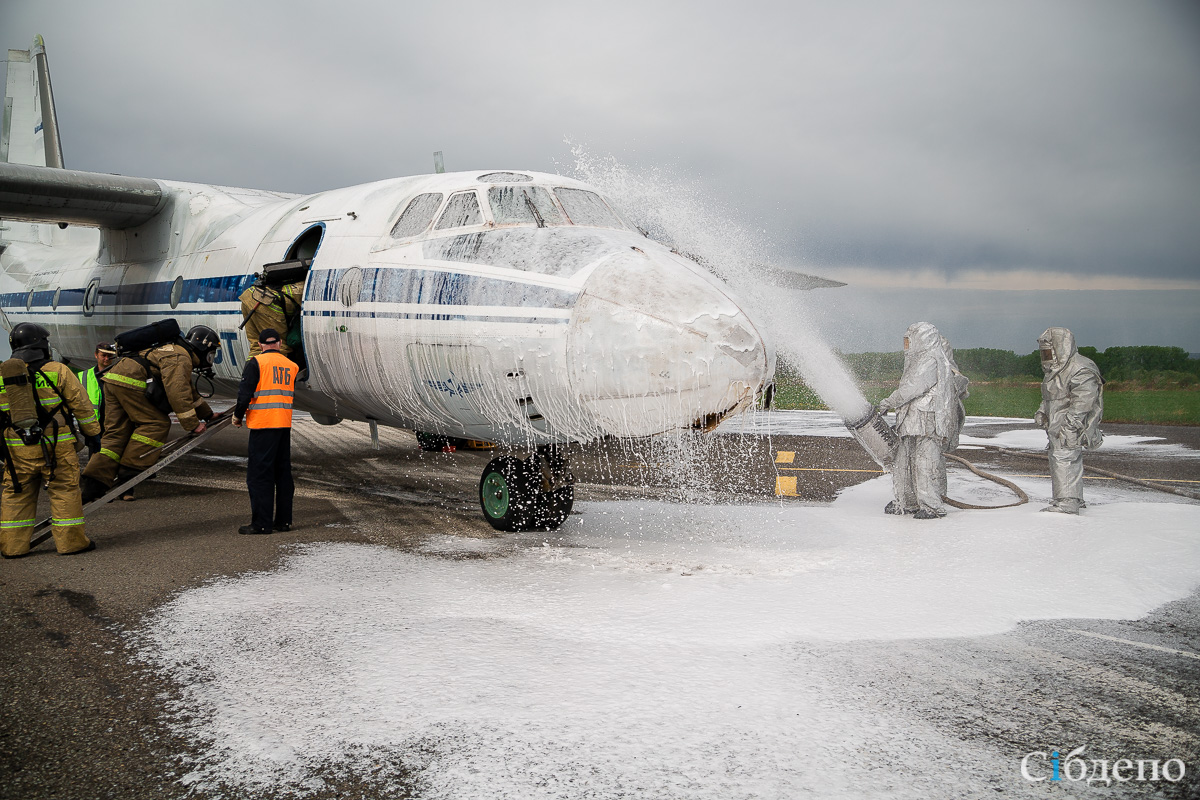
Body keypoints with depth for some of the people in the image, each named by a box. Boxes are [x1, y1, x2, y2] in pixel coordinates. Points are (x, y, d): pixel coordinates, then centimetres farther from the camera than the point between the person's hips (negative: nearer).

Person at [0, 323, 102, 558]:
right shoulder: (56, 371, -5)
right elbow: (81, 404, -3)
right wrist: (93, 433, 7)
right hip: (56, 445, -4)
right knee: (65, 490, 3)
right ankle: (70, 541, 5)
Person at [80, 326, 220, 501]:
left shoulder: (175, 351, 31)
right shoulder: (181, 358, -5)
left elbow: (186, 389, 43)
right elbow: (177, 392, -18)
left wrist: (208, 414, 48)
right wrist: (192, 424, -15)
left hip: (112, 379, 10)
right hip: (129, 382, -10)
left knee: (117, 432, 6)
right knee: (157, 423, -4)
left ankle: (94, 483, -1)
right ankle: (130, 468, -8)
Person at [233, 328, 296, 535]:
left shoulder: (256, 363, -7)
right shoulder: (291, 365, 9)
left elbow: (245, 393, -10)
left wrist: (238, 416, 5)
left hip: (263, 425, -5)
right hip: (285, 424, 6)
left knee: (259, 474, -1)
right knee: (283, 473, 13)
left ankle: (262, 523, -1)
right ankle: (283, 520, 17)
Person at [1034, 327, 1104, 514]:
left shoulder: (1081, 369, -15)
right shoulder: (1054, 371, 18)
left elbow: (1083, 400, -23)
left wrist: (1069, 423, -27)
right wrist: (1042, 413, 12)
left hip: (1071, 428, -10)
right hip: (1057, 428, 10)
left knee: (1064, 459, -14)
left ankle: (1067, 502, -14)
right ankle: (1075, 499, 26)